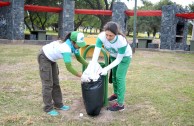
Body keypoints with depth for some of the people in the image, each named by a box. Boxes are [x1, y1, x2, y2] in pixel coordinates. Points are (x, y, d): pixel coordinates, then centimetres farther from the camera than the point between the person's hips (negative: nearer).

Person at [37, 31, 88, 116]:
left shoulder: (73, 45, -13)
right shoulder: (66, 49, -37)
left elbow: (78, 57, 0)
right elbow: (69, 67, -33)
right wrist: (81, 75, -25)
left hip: (51, 59, 9)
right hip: (44, 57, -9)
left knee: (55, 83, 11)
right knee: (48, 84, -7)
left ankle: (58, 104, 20)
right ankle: (48, 108, 1)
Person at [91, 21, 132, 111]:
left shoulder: (122, 41, -41)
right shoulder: (101, 36, -34)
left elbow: (119, 59, -32)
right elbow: (96, 53, -36)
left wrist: (106, 68, -38)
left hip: (125, 56, -5)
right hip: (113, 56, 5)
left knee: (120, 77, -12)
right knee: (114, 75, 17)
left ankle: (120, 104, -8)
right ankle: (116, 94, 41)